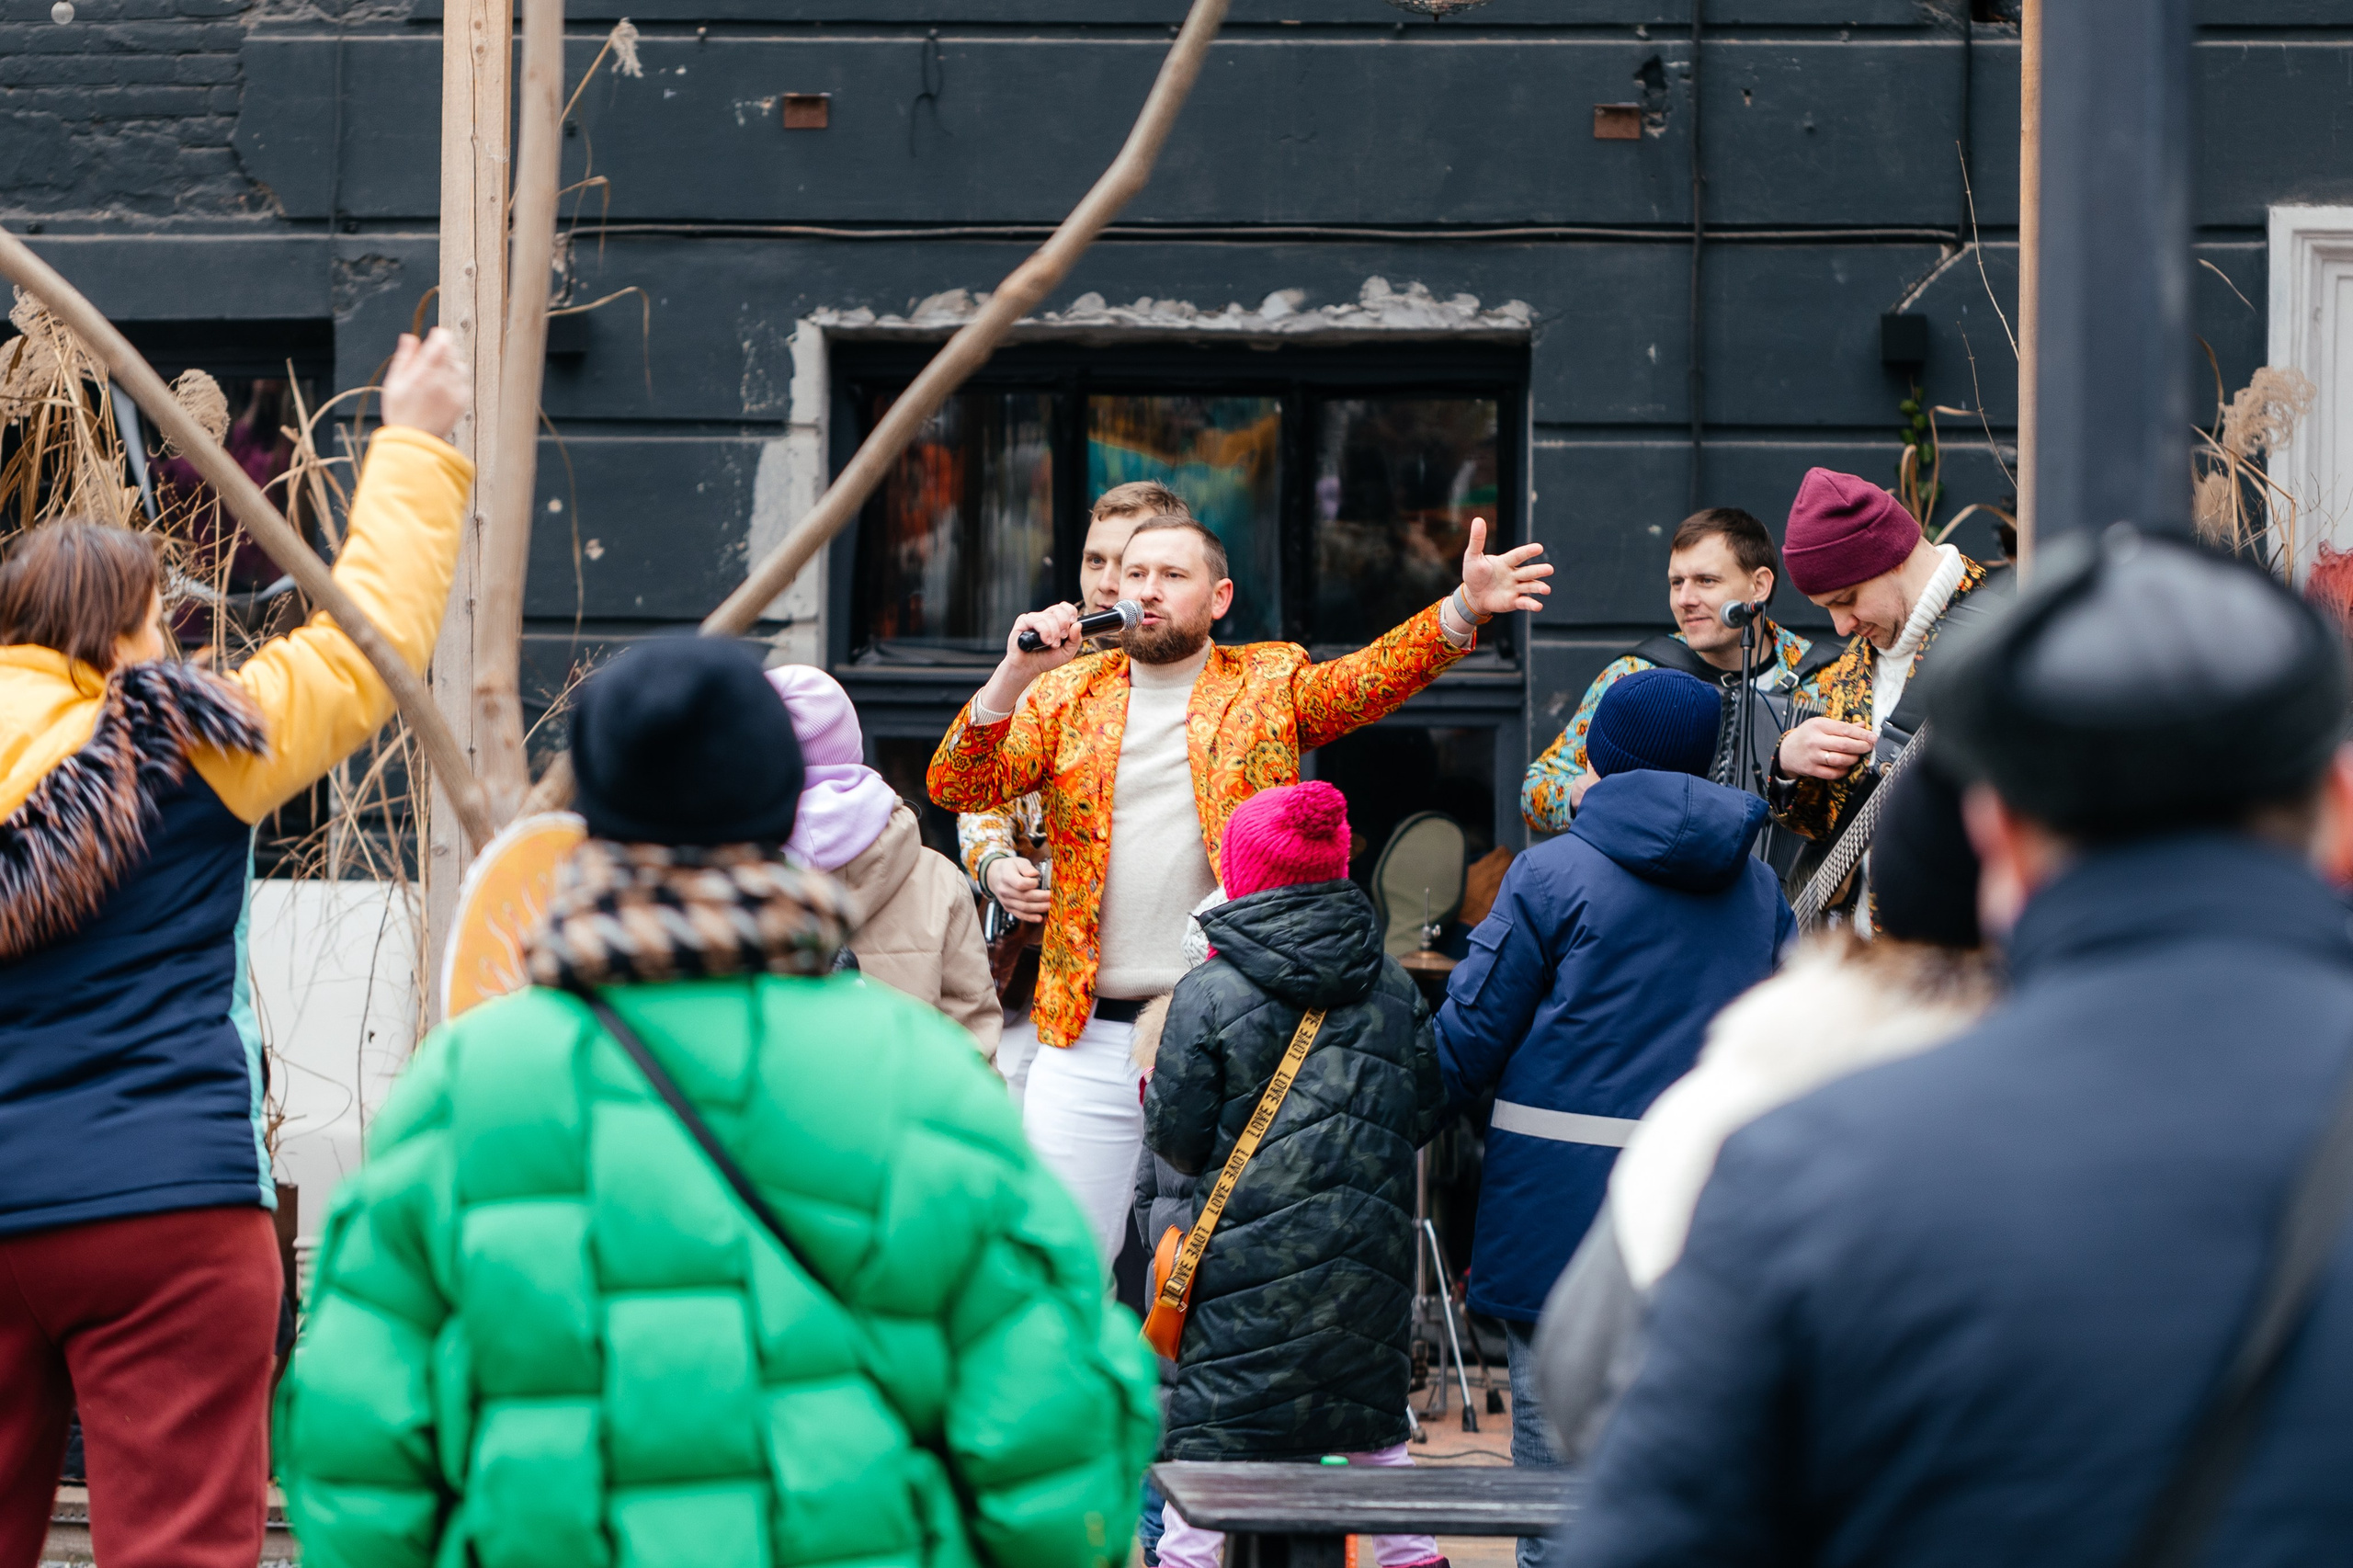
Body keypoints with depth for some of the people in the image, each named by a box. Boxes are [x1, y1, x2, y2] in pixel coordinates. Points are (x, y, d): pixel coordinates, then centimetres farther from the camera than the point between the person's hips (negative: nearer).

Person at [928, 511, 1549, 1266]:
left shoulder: (1269, 685, 6)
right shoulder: (1066, 693, 9)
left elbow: (1370, 677, -9)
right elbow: (957, 787, -1)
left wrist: (1463, 609, -27)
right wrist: (1014, 676, -17)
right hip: (1087, 1038, 1)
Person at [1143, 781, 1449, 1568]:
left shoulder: (1207, 995, -8)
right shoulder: (1394, 988, 6)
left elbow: (1176, 1134, -5)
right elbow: (1425, 1111, 12)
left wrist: (1151, 1096, 16)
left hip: (1248, 1254, -4)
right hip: (1370, 1247, 4)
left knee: (1211, 1416, 1)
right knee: (1372, 1414, 17)